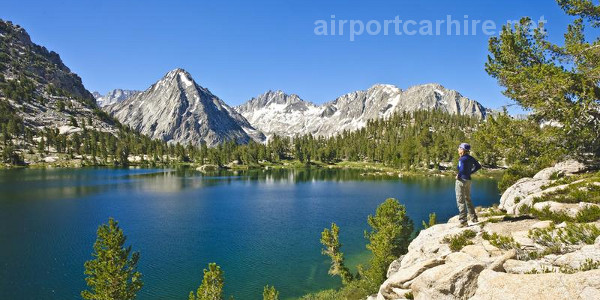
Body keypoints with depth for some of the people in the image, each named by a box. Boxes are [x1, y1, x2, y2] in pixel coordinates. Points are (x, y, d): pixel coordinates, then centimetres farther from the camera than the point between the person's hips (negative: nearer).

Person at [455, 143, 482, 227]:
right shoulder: (471, 158, 6)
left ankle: (463, 221, 1)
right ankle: (474, 218, 30)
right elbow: (478, 166, 13)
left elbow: (462, 169, -31)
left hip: (461, 180, -8)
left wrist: (458, 176, -15)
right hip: (468, 180, 8)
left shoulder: (462, 159, -18)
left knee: (461, 201, -1)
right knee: (468, 199, 23)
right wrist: (470, 172, 13)